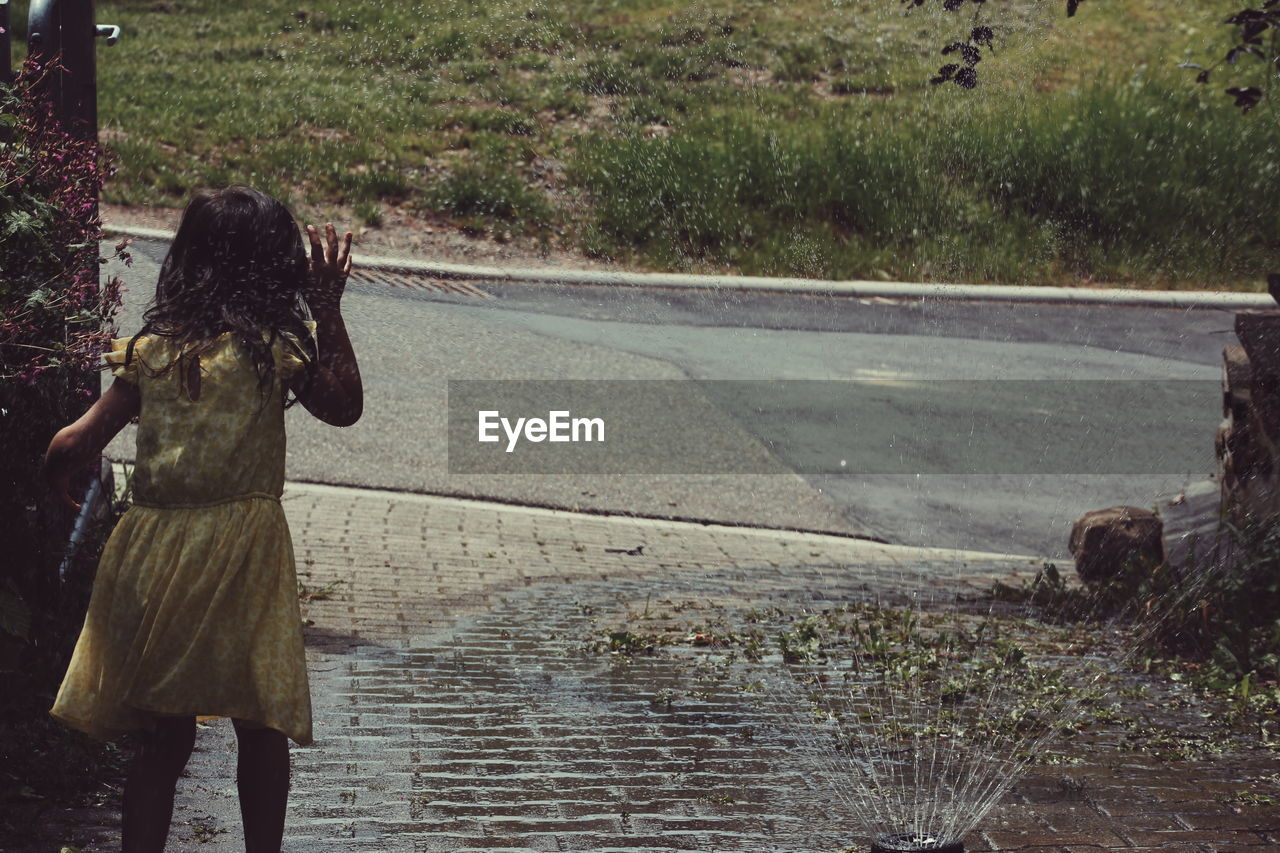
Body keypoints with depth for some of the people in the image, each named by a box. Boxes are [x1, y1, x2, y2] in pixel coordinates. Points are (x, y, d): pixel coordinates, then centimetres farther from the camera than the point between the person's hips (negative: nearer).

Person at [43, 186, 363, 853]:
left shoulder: (151, 348, 2)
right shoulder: (278, 344, -5)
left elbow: (71, 445, 0)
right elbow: (344, 408, 10)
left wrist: (61, 488, 22)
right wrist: (329, 310, 10)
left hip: (152, 543, 3)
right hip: (242, 543, -3)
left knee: (163, 735, 11)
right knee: (261, 731, 11)